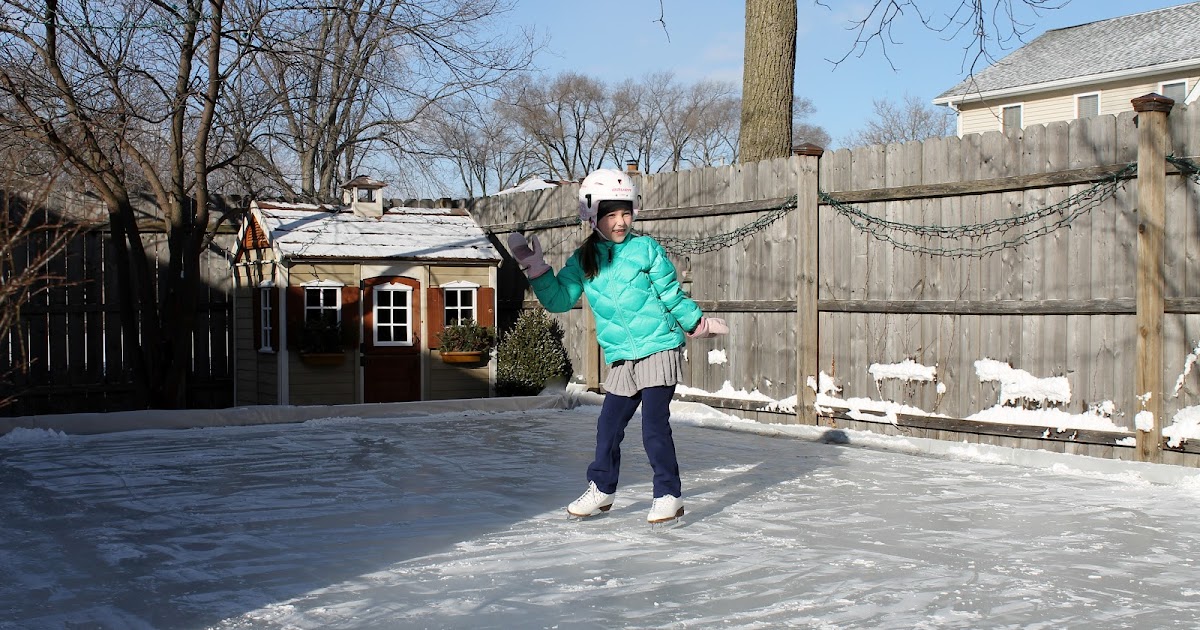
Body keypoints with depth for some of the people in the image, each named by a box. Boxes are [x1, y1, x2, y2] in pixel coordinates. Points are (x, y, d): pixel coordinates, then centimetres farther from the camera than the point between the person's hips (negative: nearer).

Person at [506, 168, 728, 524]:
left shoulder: (646, 249, -3)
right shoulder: (582, 261, 7)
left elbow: (672, 296, 4)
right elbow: (559, 300, 6)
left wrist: (698, 323, 4)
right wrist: (535, 268, -2)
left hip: (659, 349, -4)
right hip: (621, 359, 4)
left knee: (654, 424, -8)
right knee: (608, 425, 9)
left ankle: (669, 496, 4)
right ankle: (601, 489, 28)